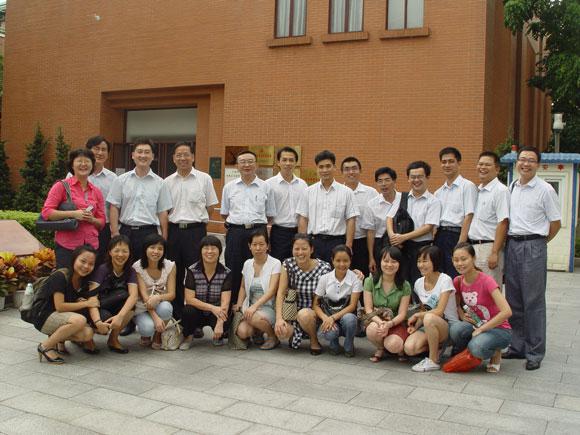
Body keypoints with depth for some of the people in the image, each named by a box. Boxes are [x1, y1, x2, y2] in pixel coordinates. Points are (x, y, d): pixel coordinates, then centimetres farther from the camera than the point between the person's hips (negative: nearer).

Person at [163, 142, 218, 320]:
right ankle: (176, 317, 20)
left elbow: (210, 207, 6)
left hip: (195, 231, -3)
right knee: (175, 275, 9)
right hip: (173, 231, 3)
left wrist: (197, 219, 1)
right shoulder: (168, 182, 9)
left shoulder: (204, 179, 2)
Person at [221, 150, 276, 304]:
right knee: (234, 270, 4)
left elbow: (270, 215, 11)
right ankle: (232, 305, 14)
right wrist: (237, 222, 10)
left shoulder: (265, 187, 6)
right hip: (235, 232, 1)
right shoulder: (229, 187, 10)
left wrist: (255, 222, 7)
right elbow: (224, 213, 17)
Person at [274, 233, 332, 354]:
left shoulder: (324, 268, -12)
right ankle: (295, 333, 12)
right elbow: (281, 293, -8)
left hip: (314, 313, -2)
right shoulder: (288, 264, -6)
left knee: (304, 314, -36)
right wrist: (279, 318, -19)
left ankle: (314, 341, -3)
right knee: (281, 332, -27)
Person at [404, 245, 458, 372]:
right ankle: (437, 349, 6)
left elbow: (439, 311, -19)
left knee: (429, 318, -39)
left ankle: (433, 361, -20)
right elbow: (424, 311, 10)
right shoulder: (419, 283, 5)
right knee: (409, 348, -24)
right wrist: (416, 325, -8)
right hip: (429, 327, 5)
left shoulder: (445, 280, -13)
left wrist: (416, 315, -11)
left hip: (448, 325, -5)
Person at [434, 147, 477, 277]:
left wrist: (460, 245, -16)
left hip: (456, 236, -6)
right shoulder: (438, 192, 19)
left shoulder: (467, 186, -2)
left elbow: (468, 218, -9)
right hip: (439, 236, 6)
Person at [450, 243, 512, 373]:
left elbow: (507, 311, -29)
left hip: (498, 329, -4)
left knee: (476, 347, -36)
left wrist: (481, 329, -24)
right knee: (455, 328, -30)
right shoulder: (457, 281, -3)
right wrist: (462, 315, -7)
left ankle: (496, 353, 0)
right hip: (476, 326, 4)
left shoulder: (486, 281, -20)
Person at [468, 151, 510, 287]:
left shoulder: (501, 190, -9)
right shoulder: (477, 190, 15)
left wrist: (494, 253, -20)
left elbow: (503, 223, -16)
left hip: (489, 247, -8)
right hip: (473, 246, 8)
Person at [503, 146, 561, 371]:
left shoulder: (545, 190, -6)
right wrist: (508, 239, 10)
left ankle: (535, 353, 9)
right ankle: (518, 346, 24)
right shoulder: (511, 188, 11)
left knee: (533, 301, 0)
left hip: (533, 246, -6)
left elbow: (556, 222, -2)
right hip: (512, 244, 6)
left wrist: (539, 241, 3)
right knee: (513, 300, 11)